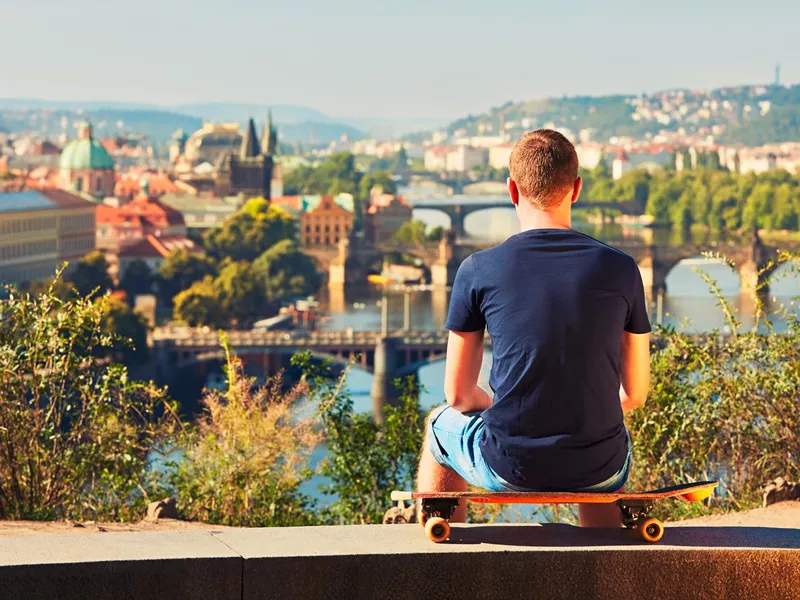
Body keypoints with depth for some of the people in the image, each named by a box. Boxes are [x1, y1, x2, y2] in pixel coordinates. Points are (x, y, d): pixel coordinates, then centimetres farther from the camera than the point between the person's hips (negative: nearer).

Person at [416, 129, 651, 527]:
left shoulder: (478, 271, -6)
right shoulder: (620, 269, -1)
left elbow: (459, 394, 1)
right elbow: (635, 393, 5)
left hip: (508, 466, -1)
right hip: (596, 470, 2)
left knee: (440, 425, 33)